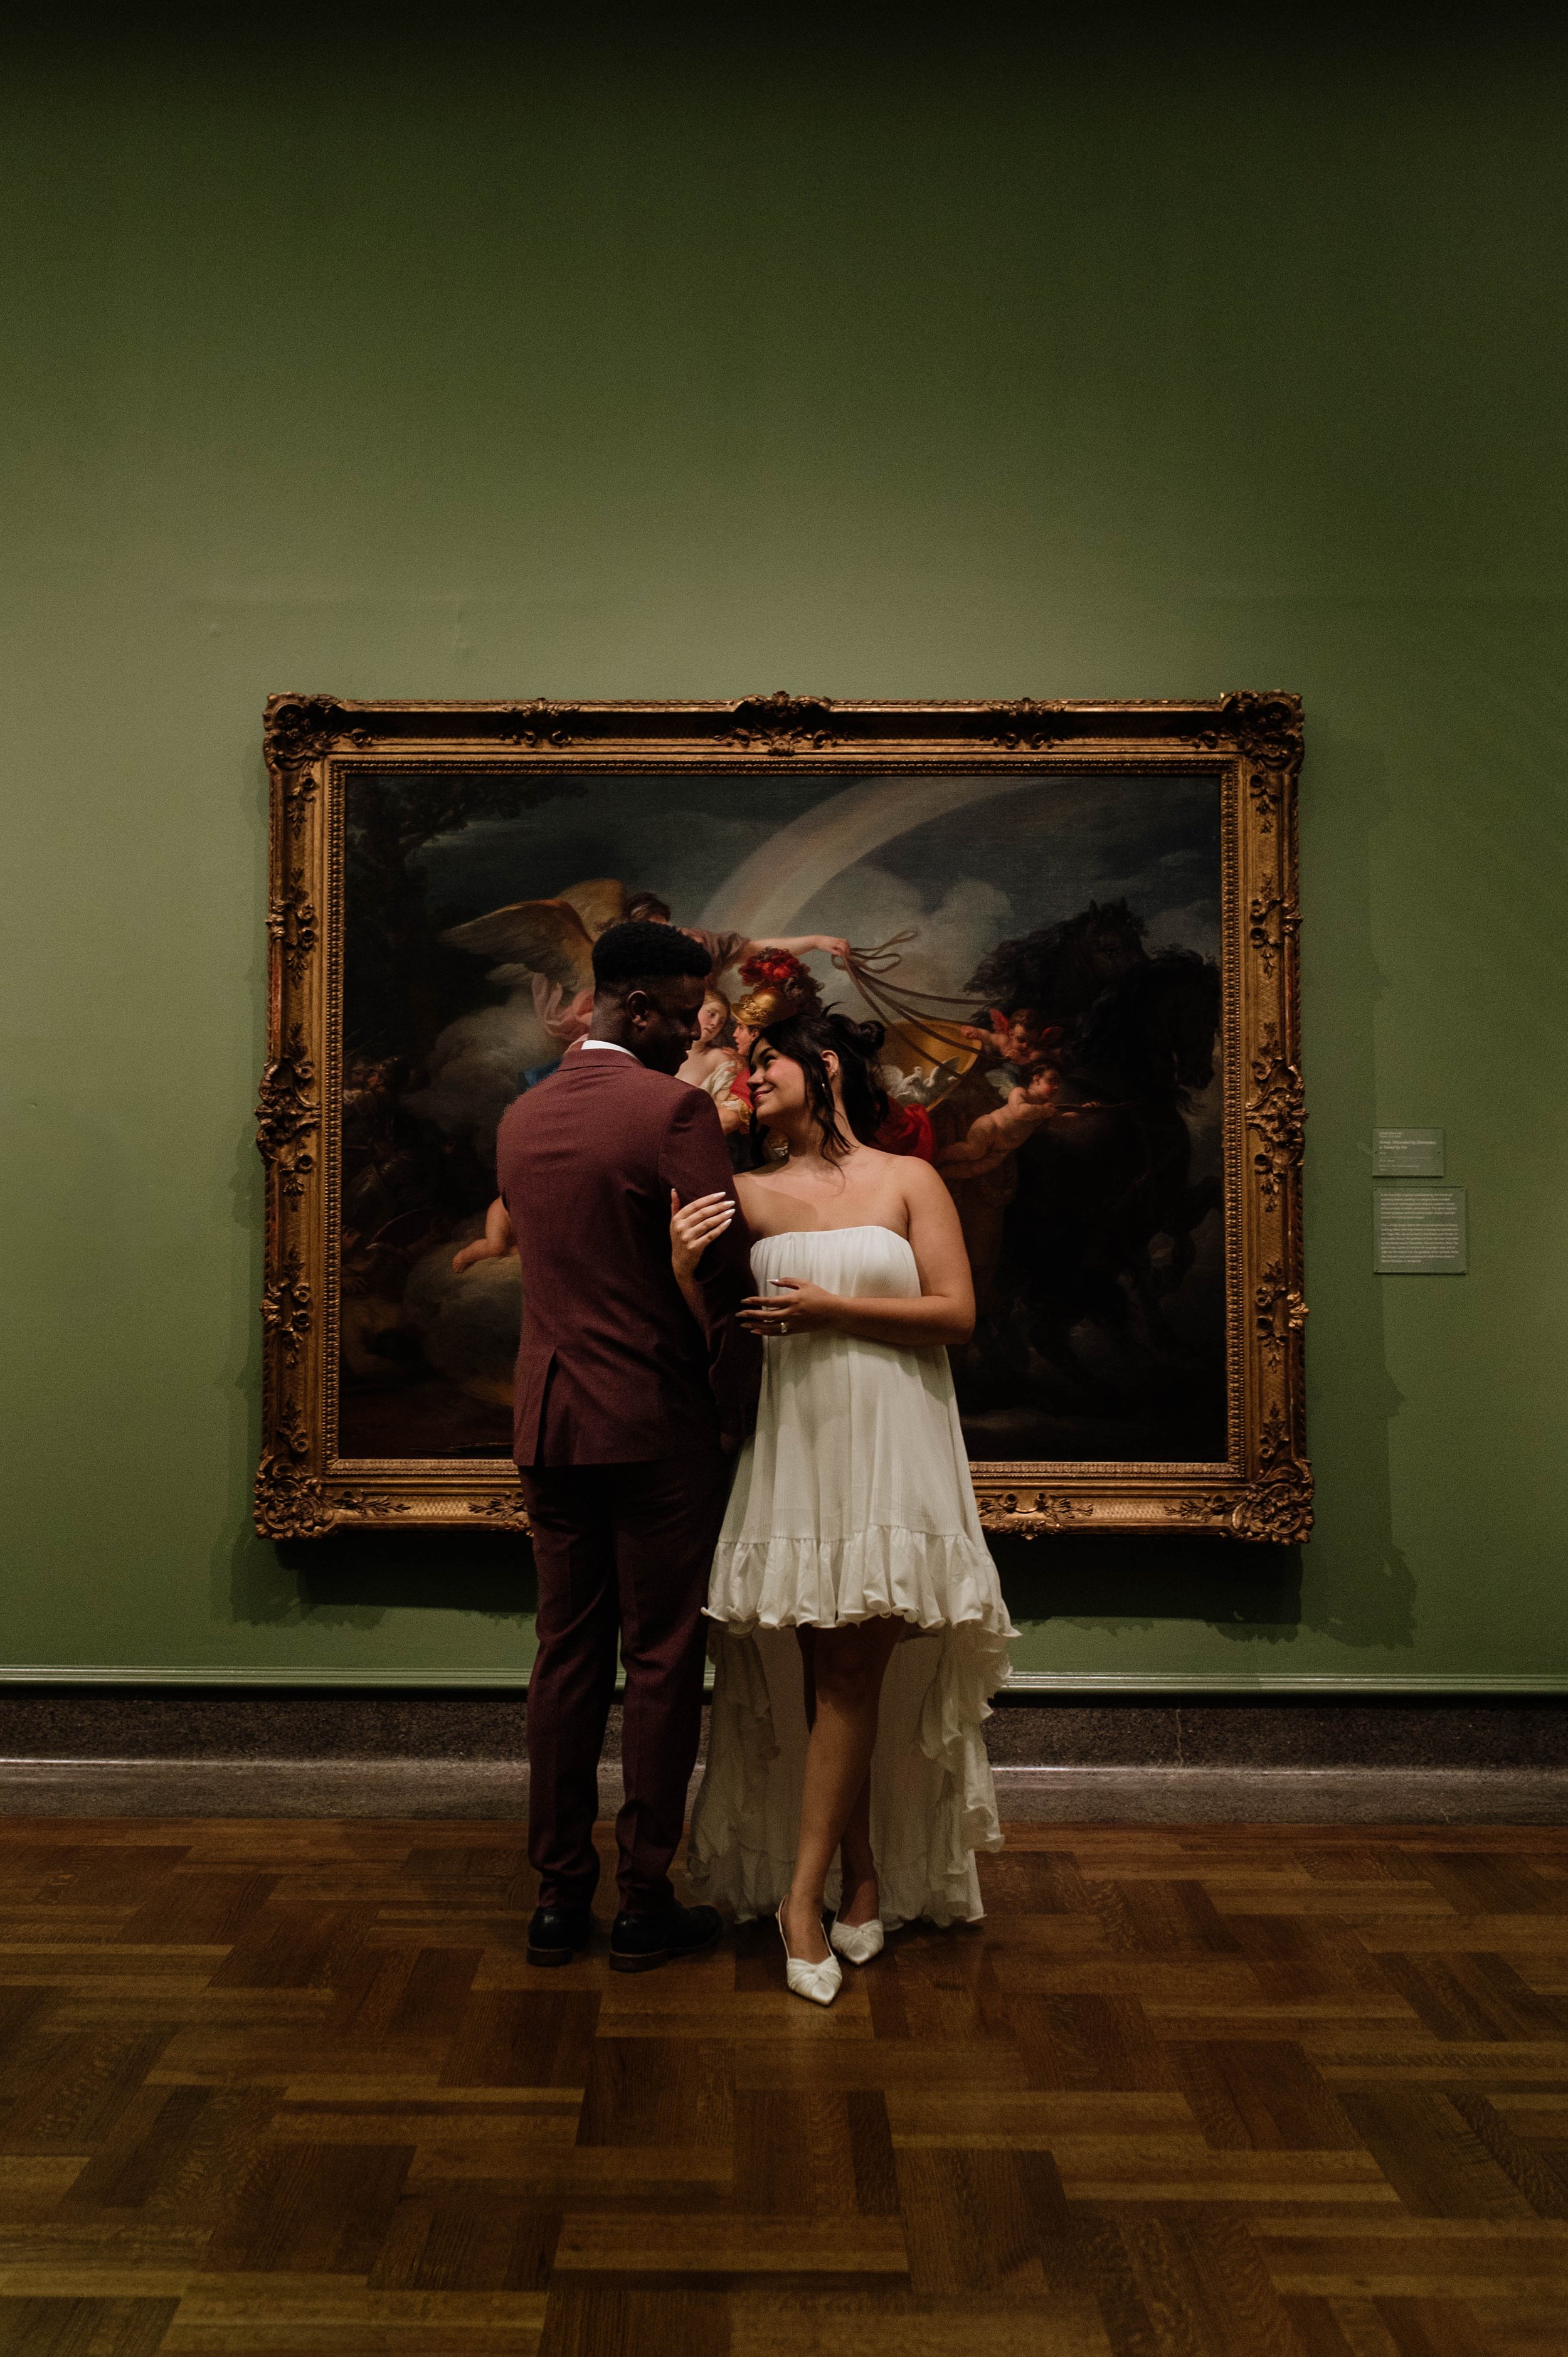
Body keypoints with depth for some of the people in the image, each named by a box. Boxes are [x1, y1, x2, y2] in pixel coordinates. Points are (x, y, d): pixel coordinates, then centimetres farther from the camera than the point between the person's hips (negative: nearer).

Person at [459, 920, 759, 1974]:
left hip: (549, 1421, 6)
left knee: (567, 1652, 12)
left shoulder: (522, 1117, 9)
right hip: (659, 1423, -6)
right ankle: (646, 1904, 12)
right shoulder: (676, 1110, -12)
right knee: (661, 1661, 4)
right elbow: (722, 1277, -13)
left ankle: (560, 1895, 19)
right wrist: (738, 1413, -2)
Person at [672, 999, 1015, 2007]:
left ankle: (805, 1895, 2)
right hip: (793, 1445, 2)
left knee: (853, 1672, -4)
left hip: (889, 1450, -2)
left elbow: (957, 1313, -4)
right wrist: (685, 1268, -11)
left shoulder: (909, 1182, 3)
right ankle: (861, 1876, 18)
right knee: (828, 1678, 4)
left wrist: (833, 1308, -11)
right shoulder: (749, 1195, 10)